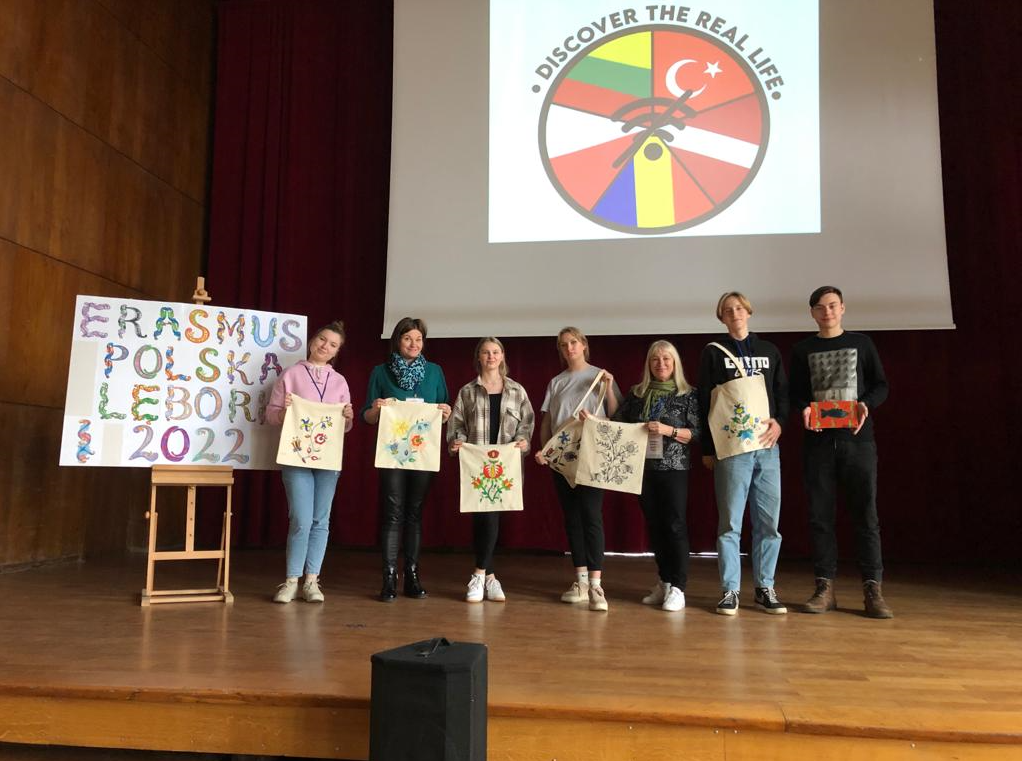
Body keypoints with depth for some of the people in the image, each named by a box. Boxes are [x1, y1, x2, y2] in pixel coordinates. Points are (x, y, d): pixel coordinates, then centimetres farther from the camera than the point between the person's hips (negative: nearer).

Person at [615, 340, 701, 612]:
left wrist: (667, 430, -17)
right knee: (654, 525, 9)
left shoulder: (688, 394, 1)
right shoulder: (636, 393, 11)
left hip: (674, 468, -4)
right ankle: (664, 582, 19)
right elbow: (617, 424, 8)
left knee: (675, 525, -6)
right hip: (643, 468, 4)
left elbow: (696, 433, -5)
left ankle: (677, 588, -1)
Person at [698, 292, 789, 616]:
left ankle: (765, 588, 13)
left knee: (769, 521, 3)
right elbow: (704, 401, 2)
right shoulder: (713, 352, 7)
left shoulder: (769, 351, 16)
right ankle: (730, 590, 5)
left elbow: (783, 393, 15)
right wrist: (707, 449, -3)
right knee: (730, 522, -2)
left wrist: (779, 422, -6)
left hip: (767, 445, 3)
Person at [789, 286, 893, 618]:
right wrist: (804, 409, -12)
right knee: (820, 516, 2)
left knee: (865, 514, -3)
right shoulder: (802, 350, 11)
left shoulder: (861, 343, 9)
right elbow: (795, 393, 10)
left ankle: (873, 589, 1)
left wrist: (866, 404, -12)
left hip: (858, 440, -1)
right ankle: (825, 587, 8)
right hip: (818, 440, 1)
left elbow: (881, 385, 9)